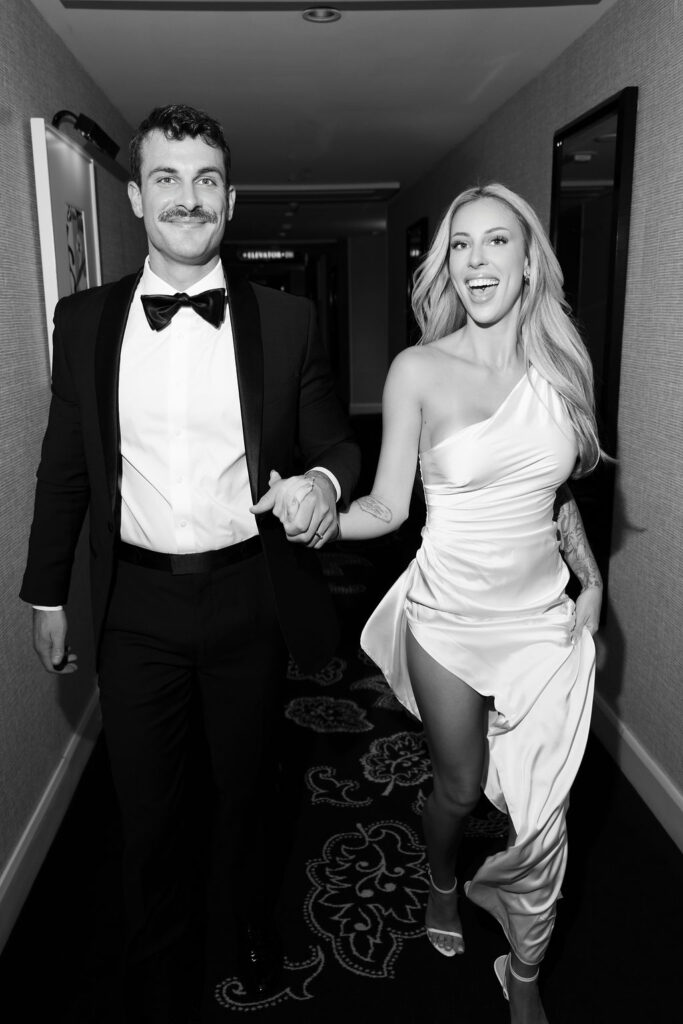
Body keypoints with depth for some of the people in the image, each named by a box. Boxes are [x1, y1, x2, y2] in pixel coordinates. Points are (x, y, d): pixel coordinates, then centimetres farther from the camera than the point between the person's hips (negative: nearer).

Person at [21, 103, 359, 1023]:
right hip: (137, 604, 1)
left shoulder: (287, 321, -3)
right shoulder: (84, 321, 0)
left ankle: (252, 936, 52)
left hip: (249, 600, 0)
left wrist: (326, 478, -21)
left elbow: (332, 444, 2)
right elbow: (65, 466, 6)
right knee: (147, 809, 16)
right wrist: (48, 592, 8)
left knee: (247, 790, 21)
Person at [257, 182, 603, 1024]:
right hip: (447, 615, -2)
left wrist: (590, 575, 7)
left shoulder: (563, 364, 1)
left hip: (544, 614, 3)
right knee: (459, 788, 16)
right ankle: (442, 881, 54)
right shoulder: (418, 370, -10)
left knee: (543, 813, 7)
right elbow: (388, 507, -8)